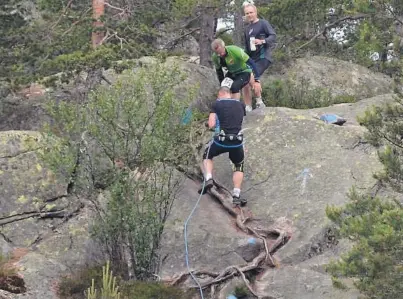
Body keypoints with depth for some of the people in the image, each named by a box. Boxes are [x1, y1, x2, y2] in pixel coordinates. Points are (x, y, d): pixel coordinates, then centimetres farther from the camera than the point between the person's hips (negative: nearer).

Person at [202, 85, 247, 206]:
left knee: (207, 156, 29)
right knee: (239, 166, 25)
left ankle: (208, 179, 7)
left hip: (221, 141, -2)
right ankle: (236, 195, 13)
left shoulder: (216, 104, 1)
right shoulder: (240, 104, 10)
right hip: (237, 141, 2)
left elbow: (211, 125, -5)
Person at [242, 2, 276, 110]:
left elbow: (273, 36, -11)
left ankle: (259, 102, -14)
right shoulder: (247, 29, 21)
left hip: (263, 57, -8)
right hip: (252, 58, 8)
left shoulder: (263, 23, -1)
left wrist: (262, 41, -28)